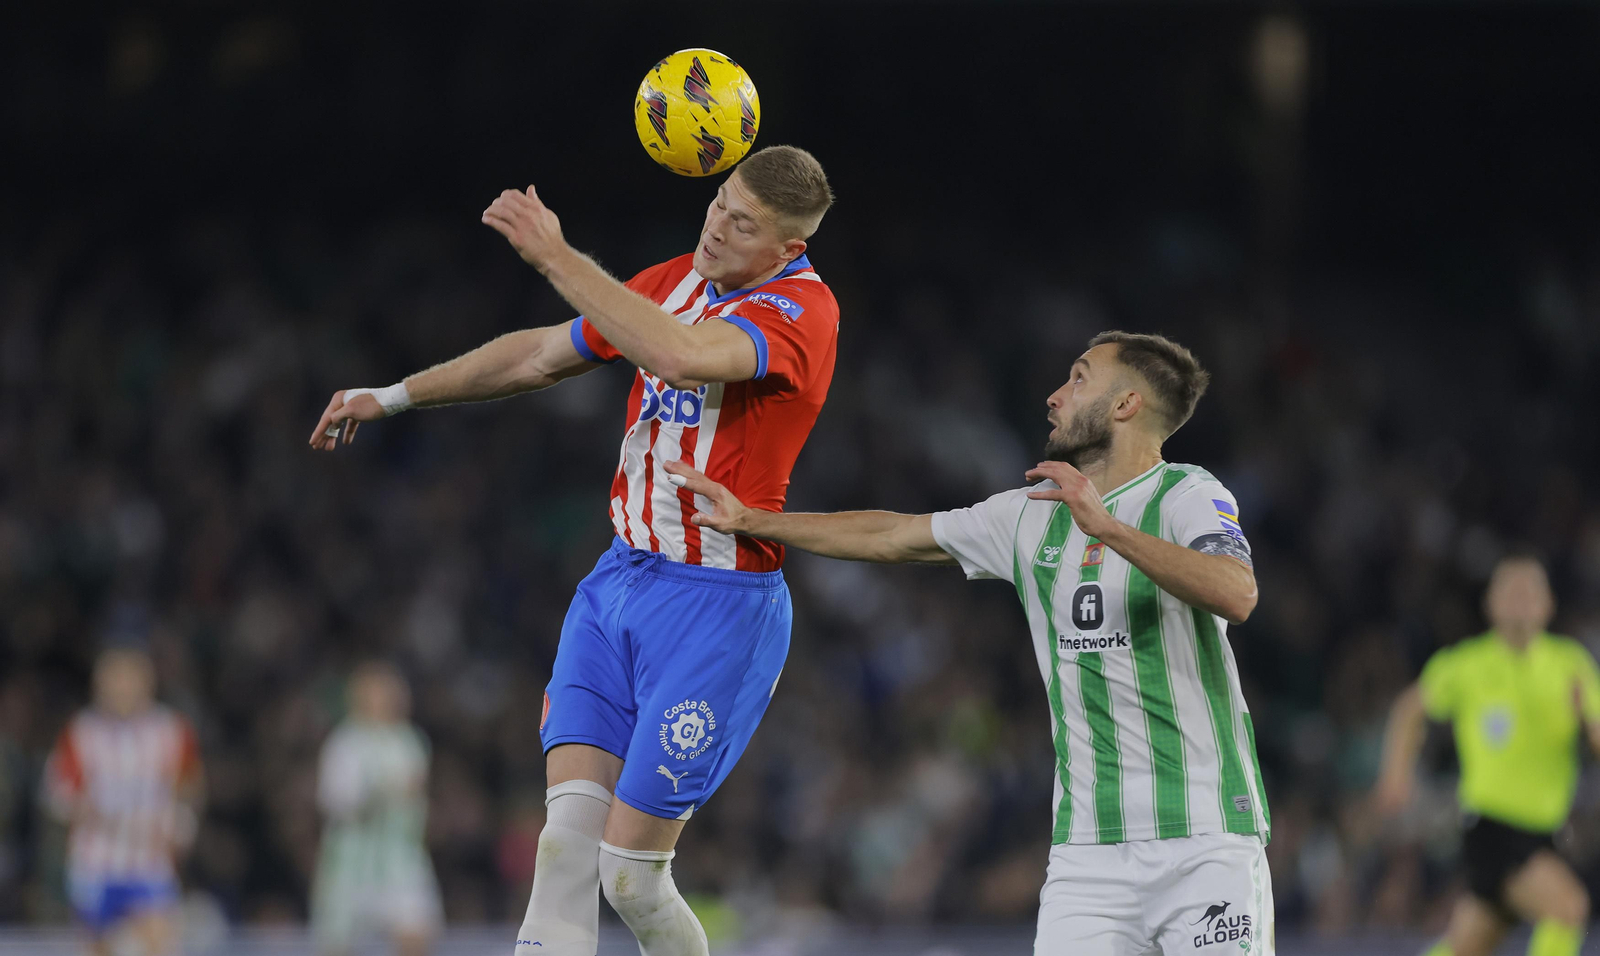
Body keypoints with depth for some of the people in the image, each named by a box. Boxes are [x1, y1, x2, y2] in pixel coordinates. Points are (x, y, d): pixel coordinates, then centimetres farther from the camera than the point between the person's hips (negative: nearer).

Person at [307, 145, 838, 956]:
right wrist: (395, 396, 28)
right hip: (619, 580, 7)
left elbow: (681, 358, -36)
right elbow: (544, 354, 24)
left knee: (630, 876, -7)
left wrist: (558, 257, -33)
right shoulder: (675, 282, 9)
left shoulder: (802, 309, -16)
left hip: (718, 606, -7)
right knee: (566, 846, -7)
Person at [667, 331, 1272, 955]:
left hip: (1202, 839, -5)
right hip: (1088, 850, 5)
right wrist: (751, 521, 28)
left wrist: (1108, 528, -34)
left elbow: (1236, 596, -26)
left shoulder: (1188, 496, -5)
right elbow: (889, 537, 26)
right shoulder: (1031, 516, 14)